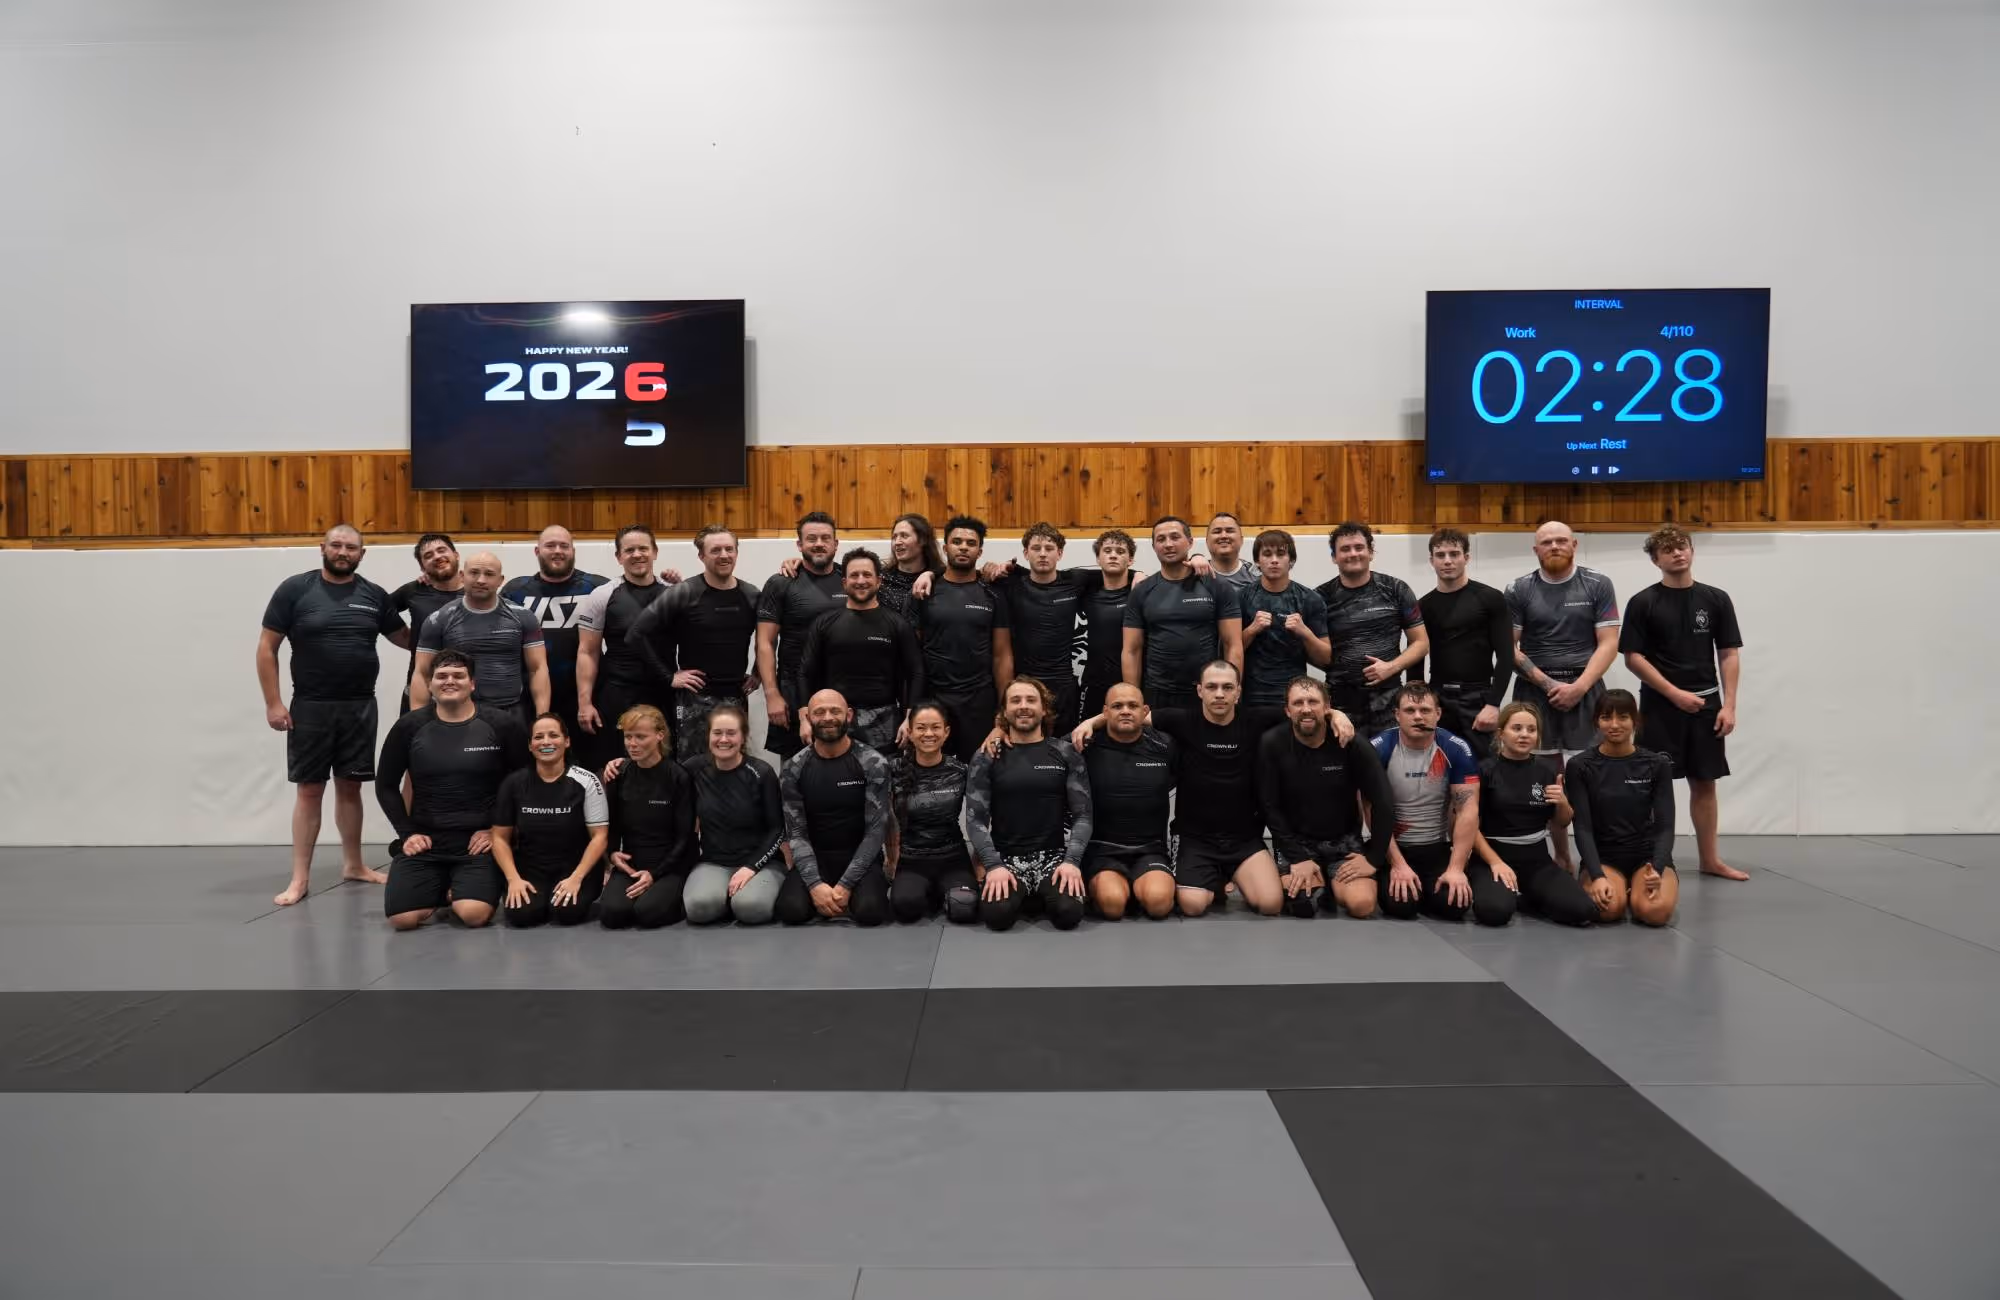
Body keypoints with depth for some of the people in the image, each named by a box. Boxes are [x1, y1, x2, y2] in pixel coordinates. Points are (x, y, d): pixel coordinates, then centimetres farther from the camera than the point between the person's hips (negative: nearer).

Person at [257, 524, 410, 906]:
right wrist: (273, 703, -8)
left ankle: (353, 864, 24)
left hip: (360, 707, 3)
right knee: (309, 790, 1)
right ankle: (300, 877, 7)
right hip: (310, 707, -2)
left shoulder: (374, 595, 4)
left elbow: (405, 639, 14)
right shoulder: (295, 589, -4)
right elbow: (266, 648, -3)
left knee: (350, 786, 12)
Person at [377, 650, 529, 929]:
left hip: (478, 841, -2)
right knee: (402, 919, -16)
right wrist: (407, 832, 2)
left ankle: (458, 892, 14)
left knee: (474, 915, -24)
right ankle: (439, 890, 18)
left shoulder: (502, 724, -5)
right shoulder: (410, 726, 2)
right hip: (424, 840, 2)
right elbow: (385, 786, 11)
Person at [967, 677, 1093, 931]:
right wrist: (993, 865, -15)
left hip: (1054, 855, 0)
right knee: (996, 914, -30)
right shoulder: (986, 757, 5)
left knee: (1069, 912, -29)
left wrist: (1072, 860, -14)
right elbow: (975, 819, 0)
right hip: (1005, 857, 0)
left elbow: (1082, 814, 2)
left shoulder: (1066, 754, 6)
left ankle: (1043, 896, 8)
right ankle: (1025, 898, 7)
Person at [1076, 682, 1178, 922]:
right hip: (1102, 850, -1)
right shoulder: (1088, 748, -2)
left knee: (1158, 901, -29)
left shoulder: (1164, 747, 4)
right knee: (1112, 902, -30)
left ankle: (1141, 887, 6)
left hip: (1150, 849, 1)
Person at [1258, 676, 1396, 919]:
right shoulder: (1271, 744, -13)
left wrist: (1374, 859, -10)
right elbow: (1269, 806, -9)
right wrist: (1298, 858, -14)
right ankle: (1321, 887, 12)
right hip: (1294, 841, 0)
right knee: (1301, 903, -25)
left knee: (1361, 905, -23)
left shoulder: (1352, 744, -13)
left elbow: (1383, 803, -9)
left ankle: (1331, 887, 13)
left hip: (1344, 841, 0)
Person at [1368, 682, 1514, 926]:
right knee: (1398, 904, -27)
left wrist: (1456, 868, -17)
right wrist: (1398, 864, -18)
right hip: (1393, 849, -1)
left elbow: (1468, 810, -9)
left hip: (1440, 849, 1)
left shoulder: (1457, 750, -7)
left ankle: (1426, 893, 12)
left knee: (1455, 904, -24)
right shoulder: (1379, 750, -11)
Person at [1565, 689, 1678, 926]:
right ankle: (1623, 890, 5)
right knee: (1608, 908, -32)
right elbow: (1582, 828, -9)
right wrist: (1597, 876, -23)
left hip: (1648, 855, 0)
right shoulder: (1579, 767, -4)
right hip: (1603, 858, 0)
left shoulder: (1657, 765, -1)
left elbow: (1665, 826, -4)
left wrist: (1657, 870, -23)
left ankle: (1634, 892, 6)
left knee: (1655, 911, -31)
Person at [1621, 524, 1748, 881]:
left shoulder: (1716, 599, 5)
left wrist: (1729, 705, -4)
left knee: (1705, 782, 8)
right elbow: (1633, 657, -6)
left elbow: (1729, 655, 5)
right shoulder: (1643, 603, -3)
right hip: (1660, 707, -3)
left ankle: (1710, 859, 18)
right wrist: (1675, 693, -12)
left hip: (1707, 705, 3)